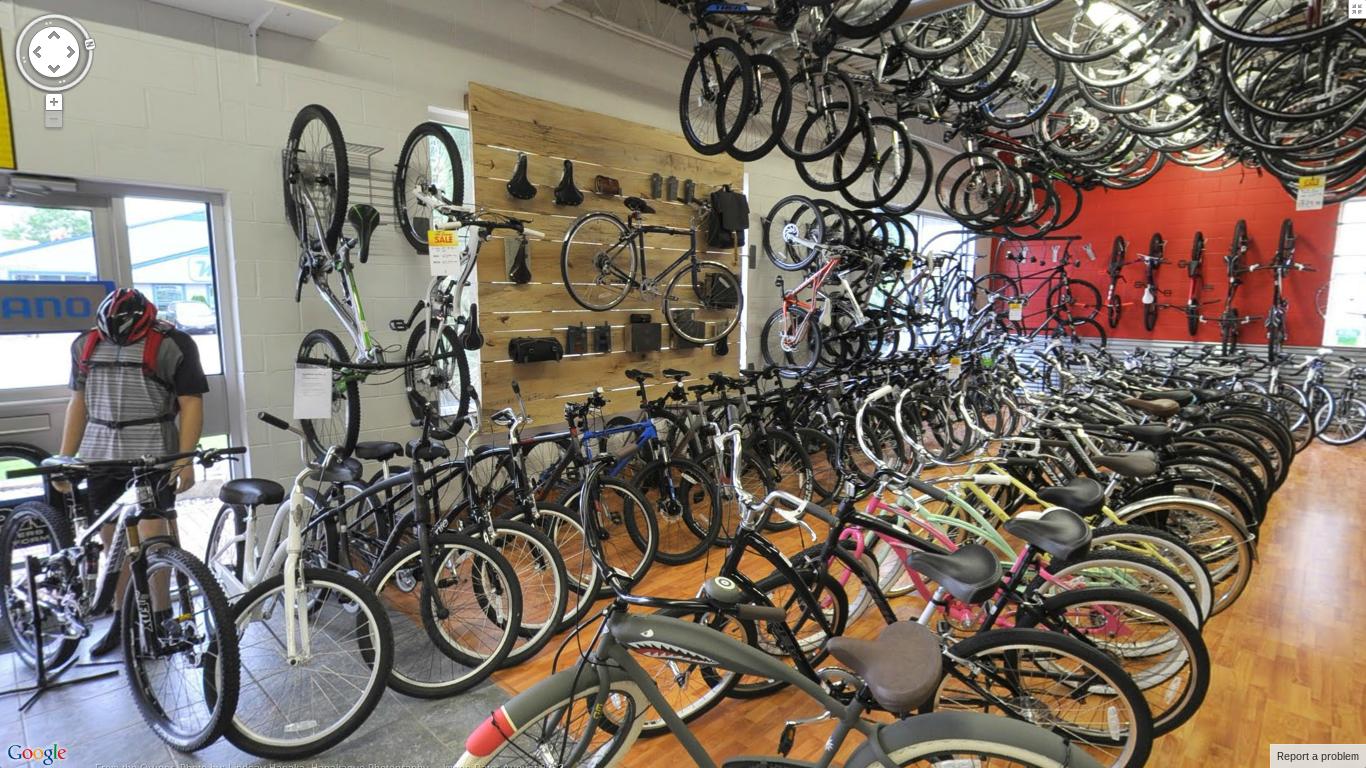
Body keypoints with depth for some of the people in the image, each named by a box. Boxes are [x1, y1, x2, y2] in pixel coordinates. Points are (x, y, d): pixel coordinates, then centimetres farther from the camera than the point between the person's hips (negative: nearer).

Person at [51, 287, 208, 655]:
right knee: (112, 541, 11)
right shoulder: (86, 343, 9)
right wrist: (64, 459, 12)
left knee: (152, 539, -3)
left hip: (153, 455, -5)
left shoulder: (172, 343, -8)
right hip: (100, 455, 5)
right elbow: (79, 403, 15)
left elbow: (191, 404, -9)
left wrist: (185, 458, -17)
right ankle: (121, 619, 25)